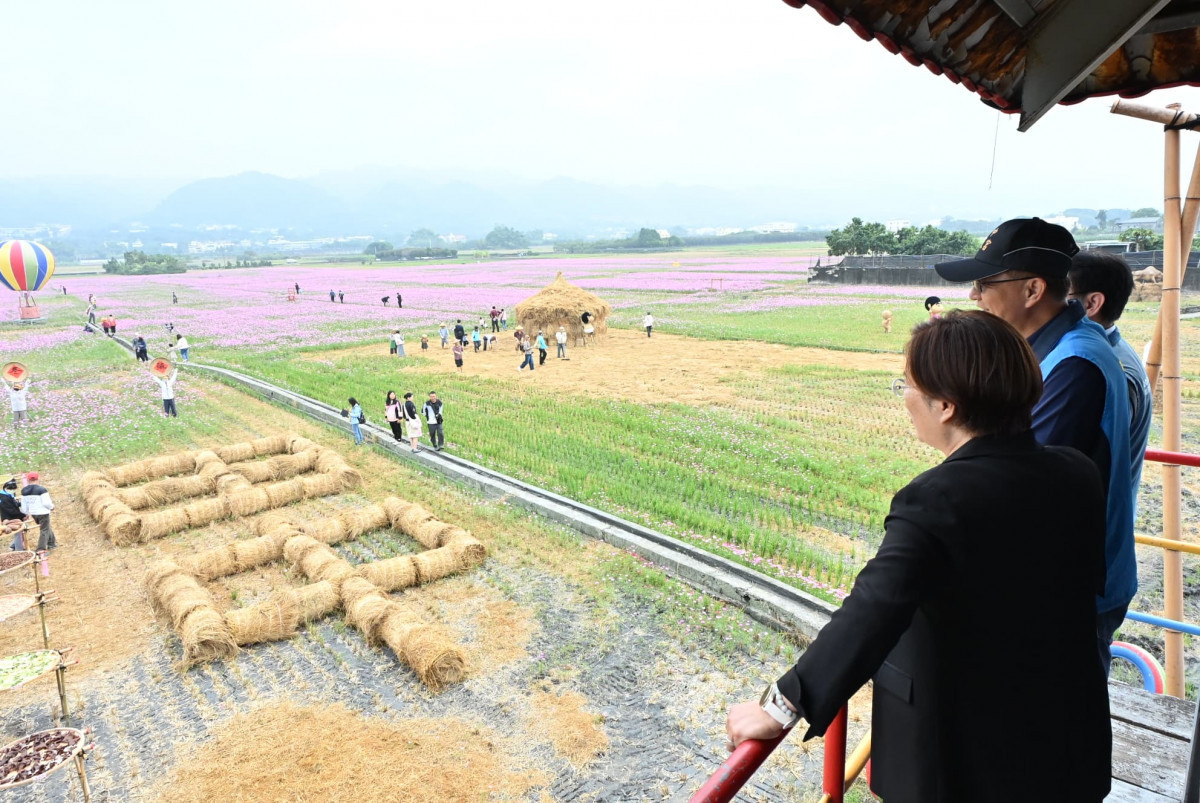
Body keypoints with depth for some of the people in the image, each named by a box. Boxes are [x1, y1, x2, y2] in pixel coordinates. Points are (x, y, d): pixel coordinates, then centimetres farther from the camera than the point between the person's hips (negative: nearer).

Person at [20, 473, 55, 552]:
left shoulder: (24, 491, 3)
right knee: (44, 530, 0)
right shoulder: (41, 489, -18)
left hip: (33, 513, 7)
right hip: (43, 513, -7)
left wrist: (26, 513, 24)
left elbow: (24, 505, 11)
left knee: (47, 528, 24)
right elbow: (47, 503, -18)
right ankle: (41, 549, -7)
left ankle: (52, 543, 35)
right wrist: (52, 506, 2)